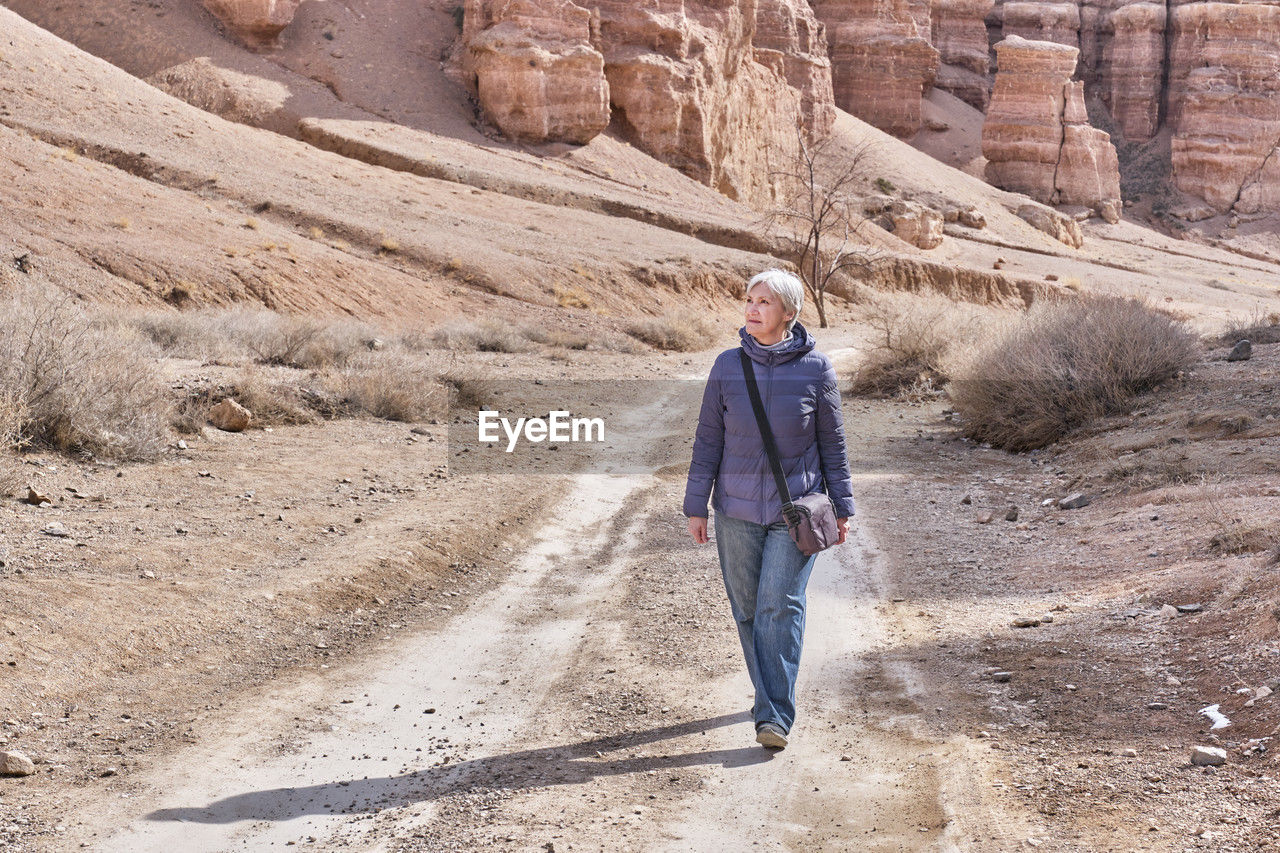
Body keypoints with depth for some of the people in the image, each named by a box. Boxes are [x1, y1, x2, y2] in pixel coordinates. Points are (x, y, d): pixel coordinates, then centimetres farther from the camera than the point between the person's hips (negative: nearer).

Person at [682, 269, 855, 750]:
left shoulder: (815, 369, -4)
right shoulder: (728, 367, 0)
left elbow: (832, 442, 5)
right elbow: (708, 439, 5)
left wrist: (842, 507, 8)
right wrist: (696, 506, 4)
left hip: (796, 511, -2)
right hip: (737, 511, 3)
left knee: (780, 606, -12)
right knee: (747, 608, 8)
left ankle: (774, 716, -10)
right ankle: (773, 696, 27)